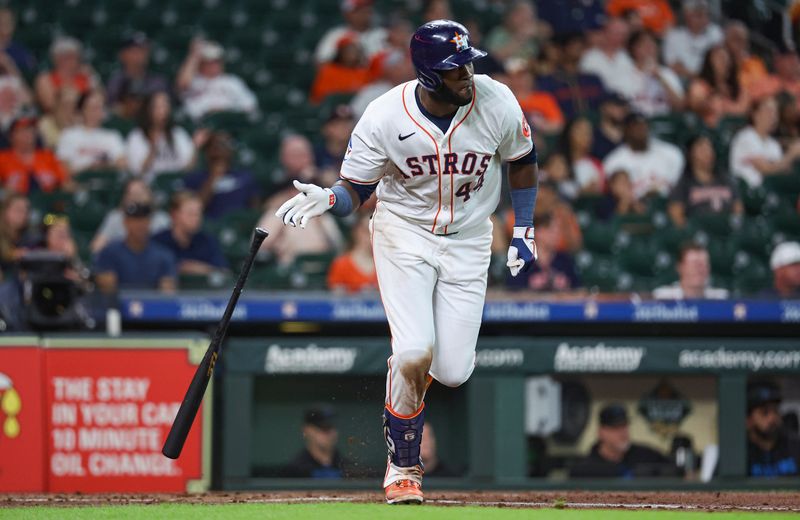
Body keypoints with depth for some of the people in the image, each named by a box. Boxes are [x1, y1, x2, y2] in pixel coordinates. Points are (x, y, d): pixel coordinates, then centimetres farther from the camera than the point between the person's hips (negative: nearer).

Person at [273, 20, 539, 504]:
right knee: (414, 355, -21)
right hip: (404, 232, -2)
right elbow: (354, 191, -10)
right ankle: (403, 468, 1)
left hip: (468, 240, 2)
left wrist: (524, 230, 5)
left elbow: (523, 160, 5)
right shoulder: (385, 118, -20)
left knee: (452, 372, -8)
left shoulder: (497, 103, -15)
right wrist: (326, 200, -33)